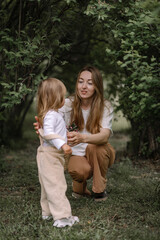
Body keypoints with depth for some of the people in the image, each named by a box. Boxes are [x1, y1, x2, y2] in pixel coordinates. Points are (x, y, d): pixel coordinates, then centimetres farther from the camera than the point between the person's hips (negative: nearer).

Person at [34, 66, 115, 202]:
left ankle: (99, 189, -9)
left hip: (99, 155, 0)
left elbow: (105, 135, -32)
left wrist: (82, 138, -54)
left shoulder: (105, 107, -15)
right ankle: (80, 188, 5)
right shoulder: (67, 104, -12)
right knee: (80, 170, -34)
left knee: (94, 146, -34)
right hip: (76, 154, 0)